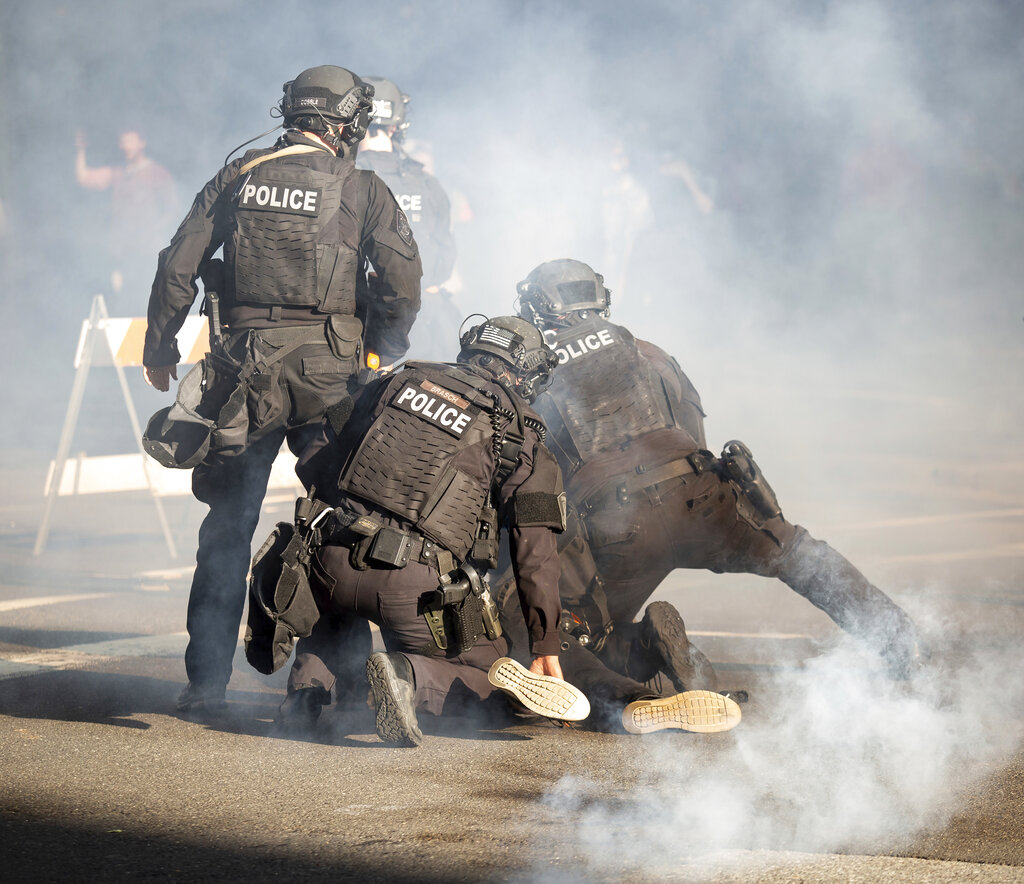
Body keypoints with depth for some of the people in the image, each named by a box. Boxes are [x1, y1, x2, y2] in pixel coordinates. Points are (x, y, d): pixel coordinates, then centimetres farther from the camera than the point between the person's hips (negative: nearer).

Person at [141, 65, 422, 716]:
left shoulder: (237, 179, 8)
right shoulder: (362, 190, 1)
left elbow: (178, 266, 7)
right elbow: (403, 279, -8)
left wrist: (160, 345, 19)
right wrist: (380, 353, 7)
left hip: (246, 365, 2)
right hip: (329, 370, -2)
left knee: (228, 523, 9)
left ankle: (206, 681, 8)